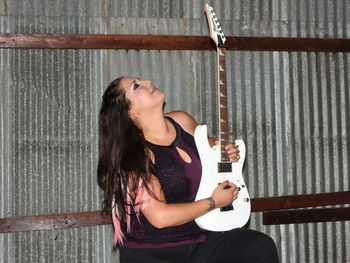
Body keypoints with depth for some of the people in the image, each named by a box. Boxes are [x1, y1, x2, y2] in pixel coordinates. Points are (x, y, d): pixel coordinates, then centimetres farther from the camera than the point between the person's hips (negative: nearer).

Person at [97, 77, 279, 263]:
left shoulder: (182, 121, 1)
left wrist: (227, 152, 2)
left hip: (197, 236, 7)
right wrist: (214, 202, -14)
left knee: (262, 247, -12)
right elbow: (160, 217, -23)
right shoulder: (136, 153, -18)